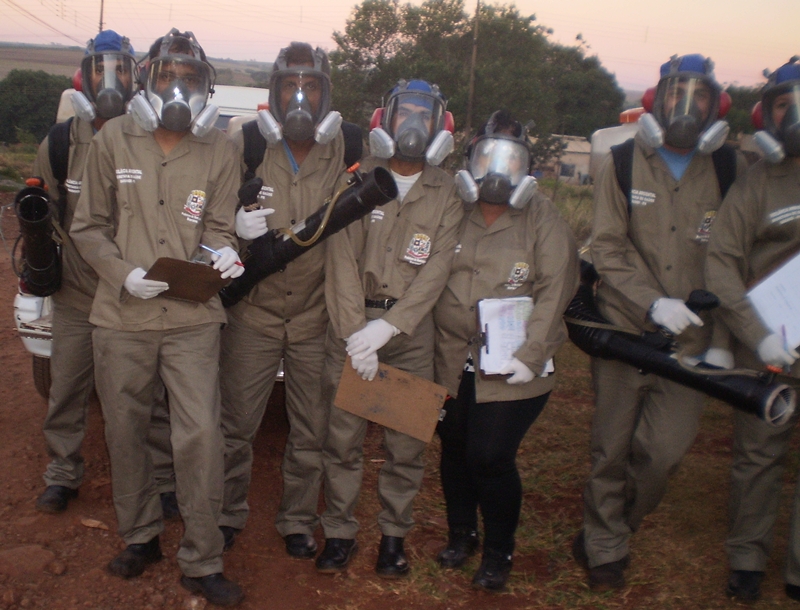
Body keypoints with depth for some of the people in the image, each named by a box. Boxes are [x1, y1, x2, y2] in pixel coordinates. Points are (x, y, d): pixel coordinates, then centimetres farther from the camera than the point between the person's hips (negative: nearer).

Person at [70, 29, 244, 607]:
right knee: (126, 433, 13)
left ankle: (202, 562, 12)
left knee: (200, 436, -4)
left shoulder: (220, 151, 2)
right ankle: (140, 536, 35)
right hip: (122, 318, 1)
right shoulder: (113, 140, 2)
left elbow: (218, 228, 5)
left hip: (193, 319, -1)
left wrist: (222, 253, -18)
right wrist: (124, 272, -11)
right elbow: (89, 226, 5)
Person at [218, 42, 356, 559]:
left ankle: (299, 521, 31)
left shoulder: (345, 154, -3)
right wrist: (236, 229, -19)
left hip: (317, 317, 0)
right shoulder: (246, 147, -3)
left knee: (312, 431, 11)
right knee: (237, 424, 9)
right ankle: (228, 514, 31)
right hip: (254, 312, 0)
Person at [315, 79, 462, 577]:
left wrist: (386, 328, -17)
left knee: (407, 442, 5)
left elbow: (436, 271, -6)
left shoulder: (447, 193, 4)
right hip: (352, 321, 0)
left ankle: (394, 534, 23)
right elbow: (343, 259, -5)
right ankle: (340, 532, 20)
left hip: (411, 328, 1)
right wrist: (354, 333, -15)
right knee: (343, 437, 3)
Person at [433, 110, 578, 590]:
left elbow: (555, 289, -9)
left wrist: (530, 353, -18)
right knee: (454, 449, 13)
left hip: (511, 366, -4)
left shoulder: (543, 219, -3)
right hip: (453, 358, 4)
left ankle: (499, 552, 19)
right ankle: (462, 534, 38)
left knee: (491, 457, -6)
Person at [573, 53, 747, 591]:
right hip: (623, 332, -1)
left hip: (689, 341, 1)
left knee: (664, 451, -4)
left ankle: (606, 533, 24)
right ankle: (605, 549, 29)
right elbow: (607, 248, -5)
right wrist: (652, 302, -17)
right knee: (612, 449, 8)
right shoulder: (623, 164, 1)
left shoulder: (730, 171, 5)